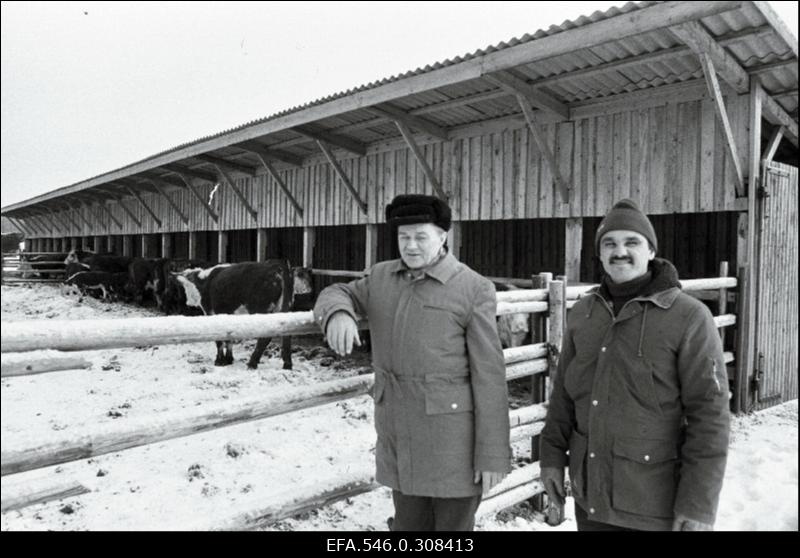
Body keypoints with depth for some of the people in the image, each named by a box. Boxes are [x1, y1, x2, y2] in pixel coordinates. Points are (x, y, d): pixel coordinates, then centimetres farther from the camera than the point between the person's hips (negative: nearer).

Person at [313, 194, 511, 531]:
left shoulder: (474, 289, -9)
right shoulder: (381, 277, 6)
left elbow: (489, 374, -10)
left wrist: (492, 454, -10)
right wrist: (338, 313, -11)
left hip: (452, 441, -4)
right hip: (397, 435, 4)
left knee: (453, 523, 10)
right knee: (407, 523, 18)